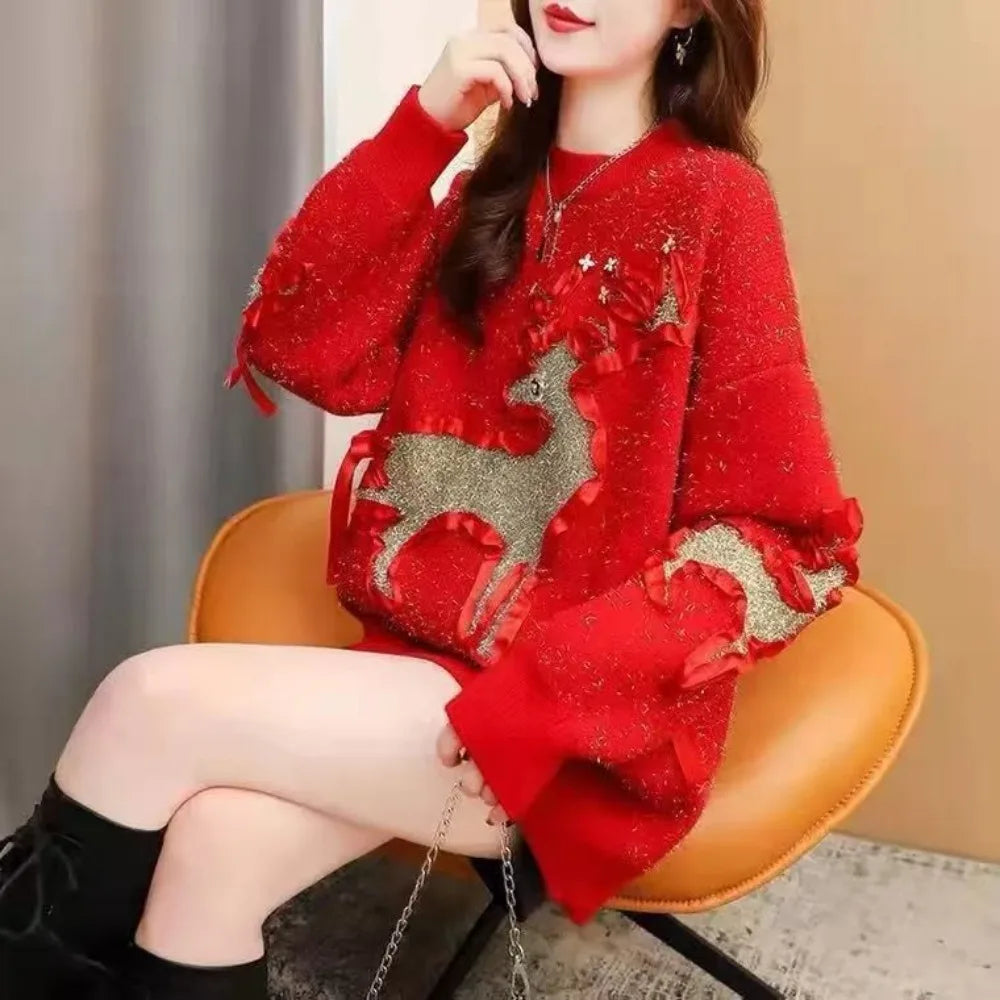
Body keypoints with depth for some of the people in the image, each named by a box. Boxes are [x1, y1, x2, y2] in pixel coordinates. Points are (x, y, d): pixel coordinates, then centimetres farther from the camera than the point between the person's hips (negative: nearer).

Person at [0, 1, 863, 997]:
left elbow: (791, 534, -11)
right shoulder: (494, 190, 11)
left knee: (152, 702, -17)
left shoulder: (715, 201, -6)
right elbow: (297, 349, 0)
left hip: (592, 724, -4)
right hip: (429, 659, 4)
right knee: (212, 838, -22)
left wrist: (540, 691, -20)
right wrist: (422, 127, -9)